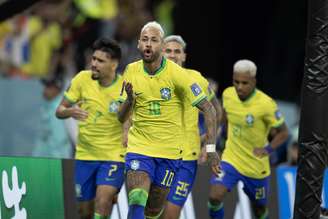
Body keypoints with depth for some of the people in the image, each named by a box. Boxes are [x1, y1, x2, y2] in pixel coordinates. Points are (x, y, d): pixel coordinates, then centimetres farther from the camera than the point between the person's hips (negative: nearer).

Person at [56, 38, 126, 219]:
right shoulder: (83, 79, -4)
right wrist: (70, 112, -21)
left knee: (102, 203, -24)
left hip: (113, 156, -4)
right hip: (85, 155, 4)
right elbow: (59, 111, 2)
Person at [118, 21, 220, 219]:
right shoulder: (131, 71, -1)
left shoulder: (176, 74, -12)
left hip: (169, 151, -1)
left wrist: (211, 148, -17)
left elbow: (208, 109, -10)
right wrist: (130, 100, -17)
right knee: (136, 203, -18)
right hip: (138, 148, 1)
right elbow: (121, 117, 6)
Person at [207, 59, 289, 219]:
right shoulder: (228, 94, -7)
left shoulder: (266, 104, -21)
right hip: (231, 159, 2)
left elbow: (283, 133, -12)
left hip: (256, 166, -2)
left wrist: (268, 149, -28)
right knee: (214, 196, -20)